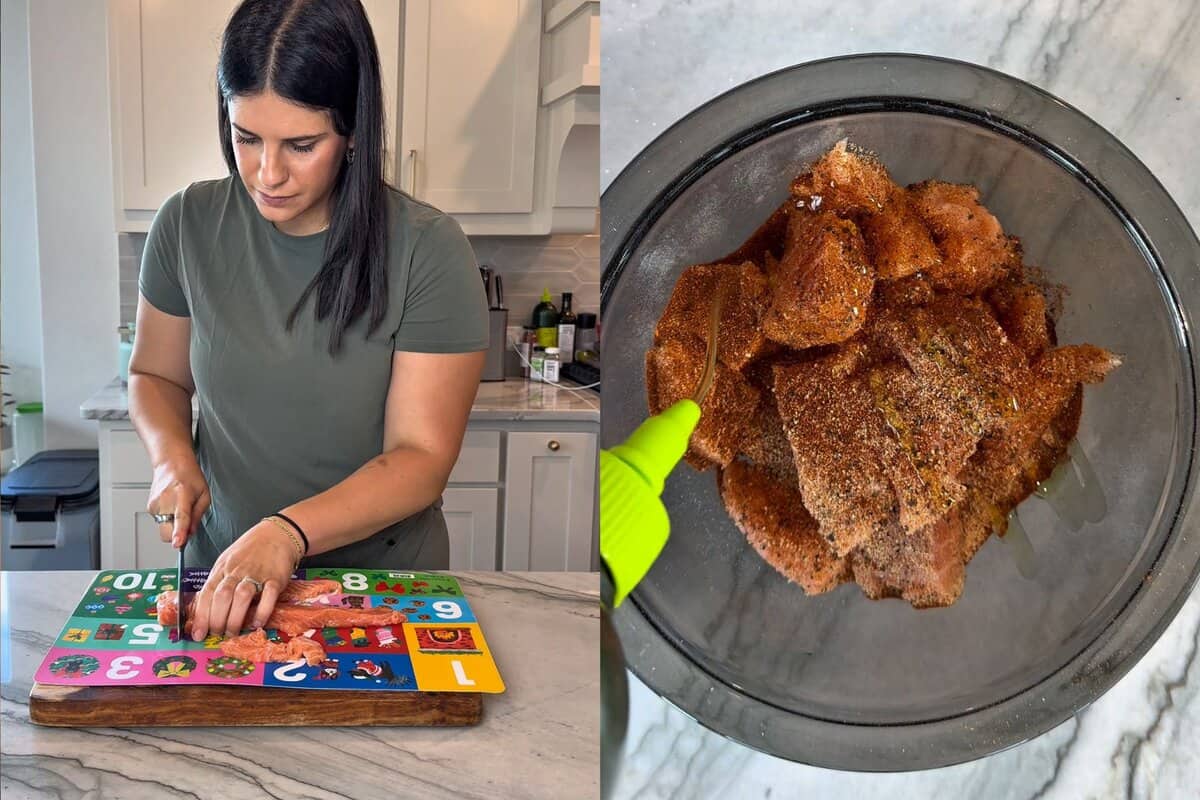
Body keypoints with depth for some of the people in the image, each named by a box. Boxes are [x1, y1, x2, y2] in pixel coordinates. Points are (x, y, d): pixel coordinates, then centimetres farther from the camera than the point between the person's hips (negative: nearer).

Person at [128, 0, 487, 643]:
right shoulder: (187, 224, -2)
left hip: (379, 578, -2)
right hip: (222, 572, 3)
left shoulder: (427, 250, -13)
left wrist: (288, 532, -26)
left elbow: (422, 457, -14)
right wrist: (172, 457, -7)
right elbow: (156, 375, 13)